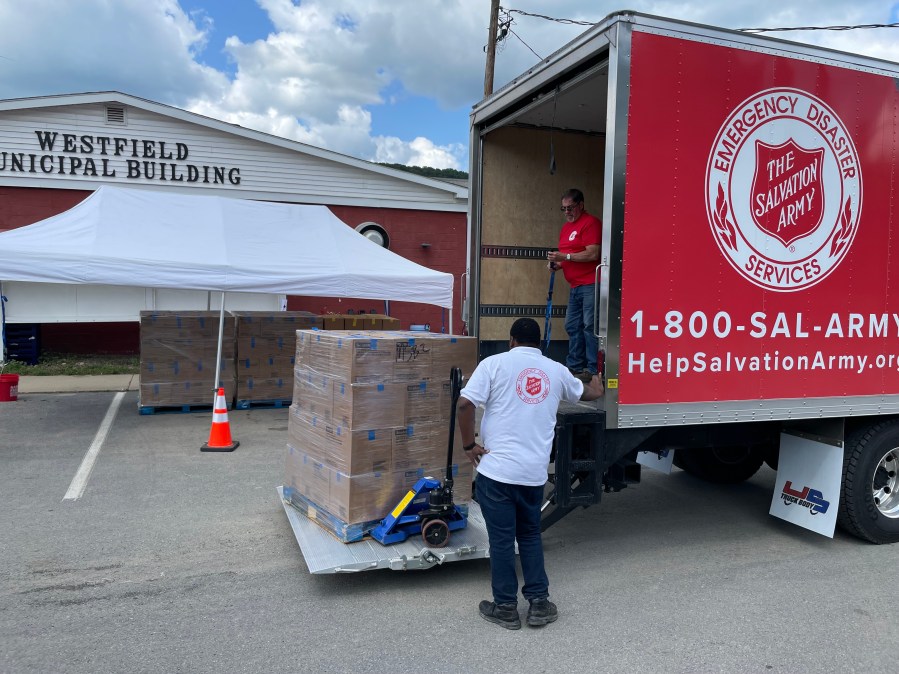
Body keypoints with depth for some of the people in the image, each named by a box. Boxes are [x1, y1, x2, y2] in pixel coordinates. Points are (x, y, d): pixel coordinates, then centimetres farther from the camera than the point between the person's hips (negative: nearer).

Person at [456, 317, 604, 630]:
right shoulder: (557, 371, 9)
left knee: (501, 539, 8)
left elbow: (465, 403, -15)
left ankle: (506, 607, 18)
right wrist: (596, 384, 53)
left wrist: (469, 445, -3)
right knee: (530, 535, 20)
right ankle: (539, 603, 23)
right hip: (535, 472, 4)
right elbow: (590, 393, 29)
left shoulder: (495, 363, -3)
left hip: (496, 469, -4)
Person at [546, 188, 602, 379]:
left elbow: (593, 254, -18)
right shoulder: (566, 227, 19)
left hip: (590, 284, -9)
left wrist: (565, 256, -17)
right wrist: (558, 263, 6)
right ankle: (574, 366, 19)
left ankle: (593, 369, -3)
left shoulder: (591, 223, -8)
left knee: (589, 326, -9)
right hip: (576, 286, 9)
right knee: (572, 326, 10)